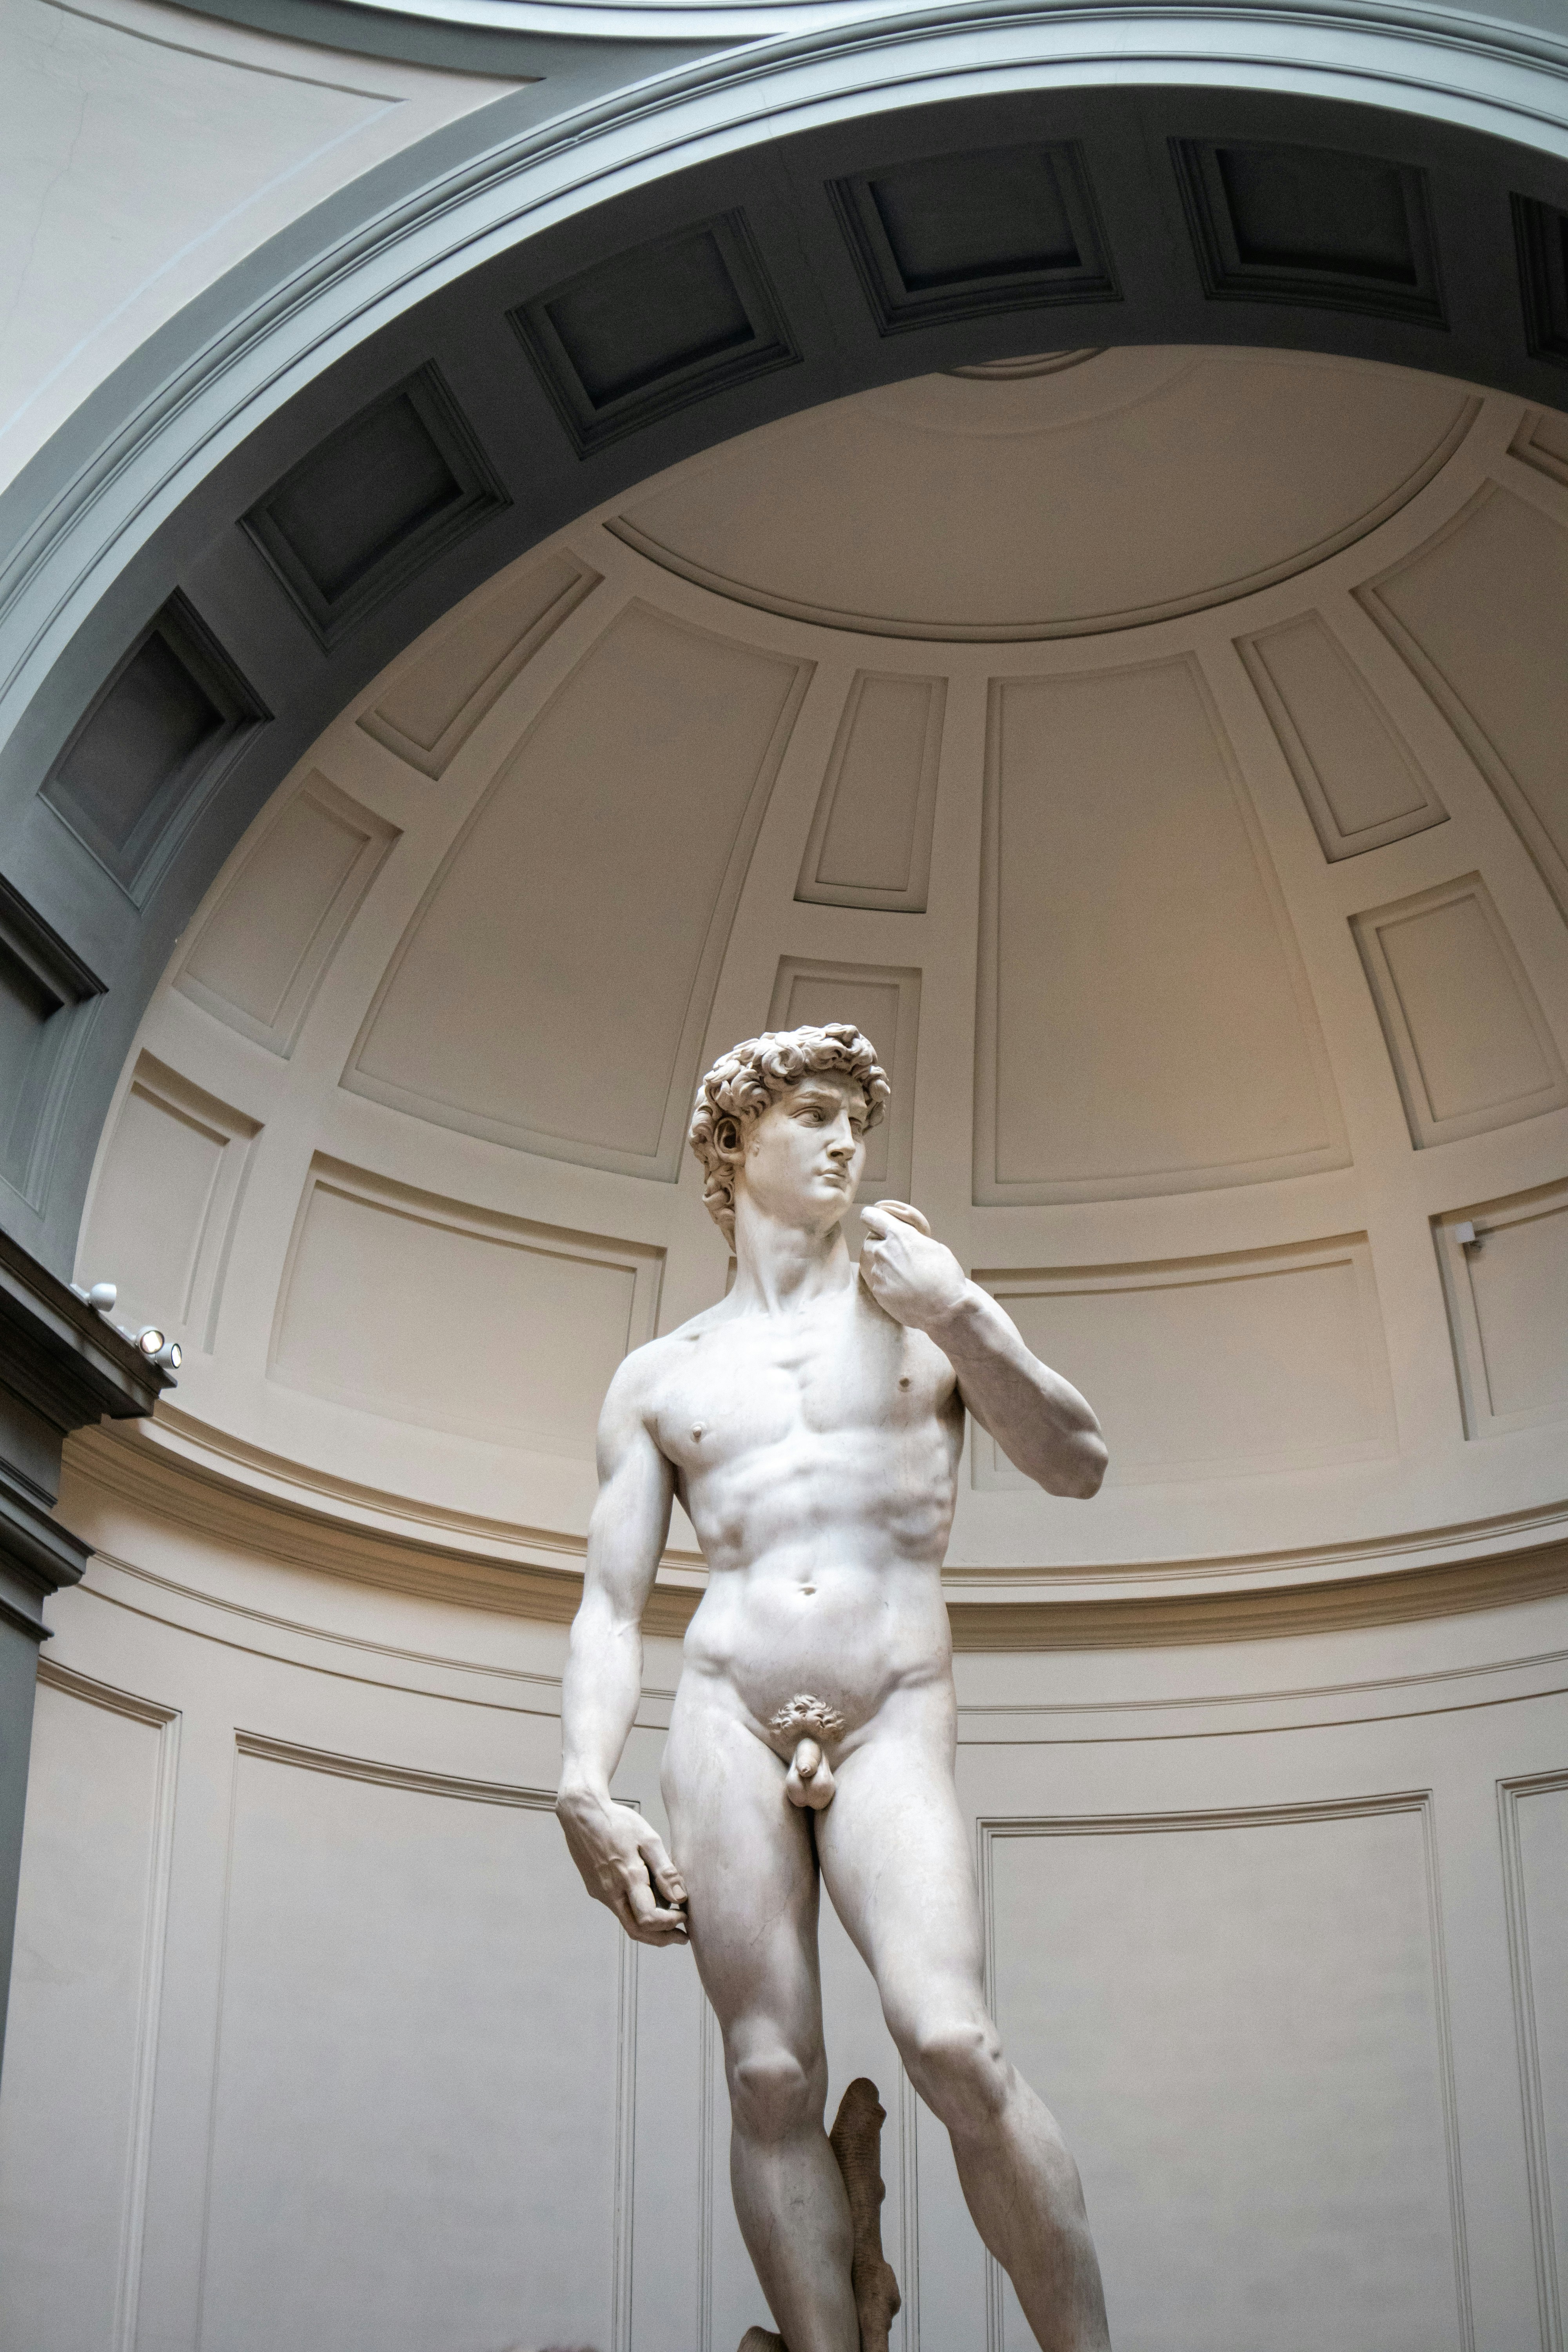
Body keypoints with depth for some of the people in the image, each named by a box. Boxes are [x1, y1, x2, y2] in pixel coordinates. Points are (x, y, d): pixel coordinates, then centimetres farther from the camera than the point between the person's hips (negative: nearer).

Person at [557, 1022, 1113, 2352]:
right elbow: (611, 1608, 10)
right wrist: (587, 1792, -5)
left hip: (894, 1727, -1)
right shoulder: (658, 1379, 17)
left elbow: (1078, 1467, 6)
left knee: (953, 2046, -21)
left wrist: (960, 1316, -5)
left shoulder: (922, 1307, 17)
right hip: (728, 1721, 2)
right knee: (771, 2081, -8)